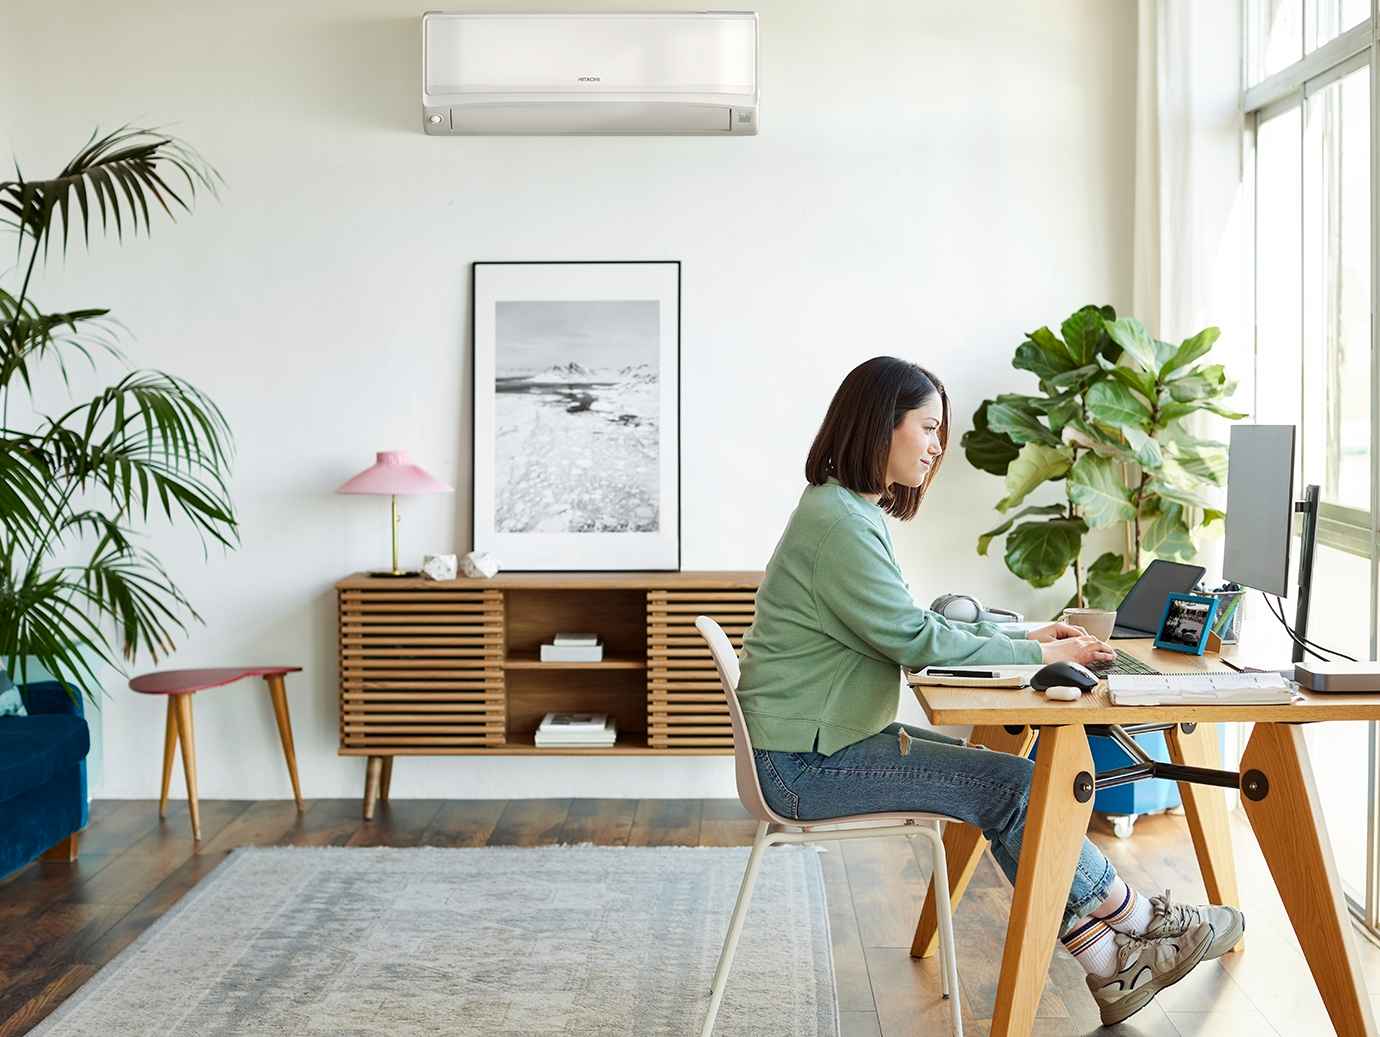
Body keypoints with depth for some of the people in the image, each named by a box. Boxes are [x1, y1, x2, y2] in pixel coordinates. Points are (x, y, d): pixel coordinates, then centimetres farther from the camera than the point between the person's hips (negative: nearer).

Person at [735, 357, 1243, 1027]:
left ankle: (1105, 962, 3)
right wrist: (1040, 656, -11)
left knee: (1006, 779, 1)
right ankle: (1135, 917, 6)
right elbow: (915, 639, -20)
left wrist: (1021, 638, 7)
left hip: (834, 739, 10)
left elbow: (911, 624, 17)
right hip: (808, 764, -10)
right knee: (1013, 785, -11)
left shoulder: (852, 512, 14)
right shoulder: (837, 522, -19)